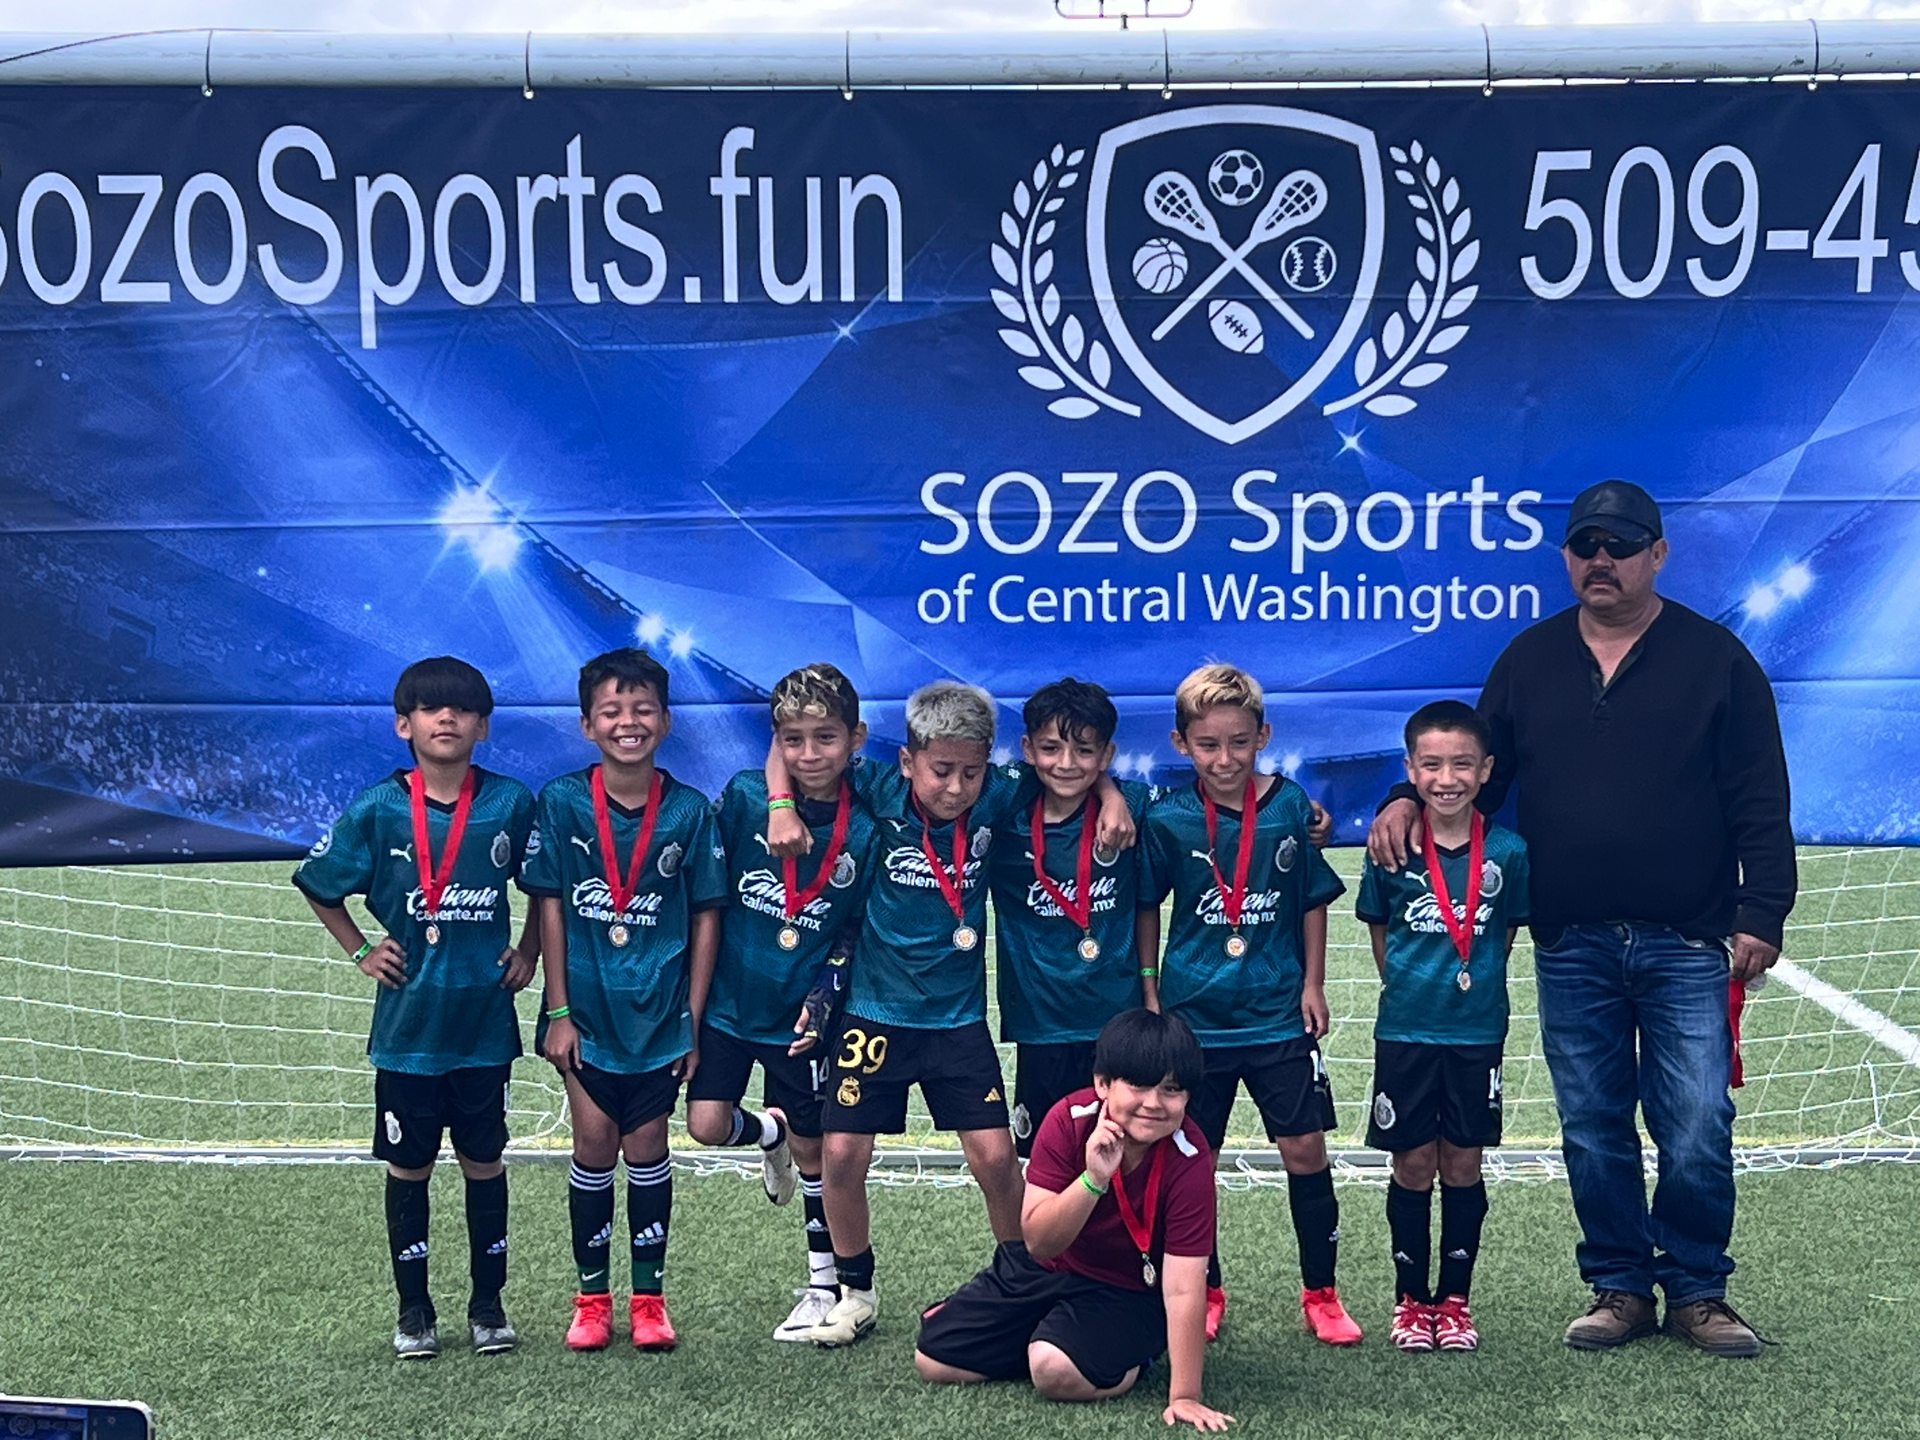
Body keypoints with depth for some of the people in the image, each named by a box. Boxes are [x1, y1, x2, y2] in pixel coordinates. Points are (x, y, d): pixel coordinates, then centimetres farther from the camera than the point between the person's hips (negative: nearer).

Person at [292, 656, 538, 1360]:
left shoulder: (511, 804, -3)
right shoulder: (377, 810, -4)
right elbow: (317, 884, 10)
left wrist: (528, 953, 7)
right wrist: (361, 951, 5)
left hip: (484, 1020, 0)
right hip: (407, 1022, 0)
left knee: (484, 1162, 9)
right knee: (408, 1166, 7)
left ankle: (488, 1304, 21)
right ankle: (414, 1310, 19)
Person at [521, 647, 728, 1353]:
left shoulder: (689, 811, -4)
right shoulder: (562, 803, -5)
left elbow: (706, 917, 0)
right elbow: (549, 906, -2)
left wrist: (693, 1018, -2)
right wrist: (557, 1011, -5)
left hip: (659, 1010, 0)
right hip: (587, 1008, 0)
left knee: (647, 1148, 6)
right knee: (594, 1145, 2)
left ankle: (648, 1297, 17)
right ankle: (592, 1297, 15)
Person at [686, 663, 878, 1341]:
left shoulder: (863, 832, -9)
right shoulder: (744, 797, -8)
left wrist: (823, 1000, -11)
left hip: (800, 1016, -1)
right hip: (729, 1000, 1)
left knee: (812, 1149, 6)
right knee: (707, 1124, -7)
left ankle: (825, 1285, 23)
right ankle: (770, 1132, 30)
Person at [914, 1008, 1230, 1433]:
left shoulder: (1190, 1162, -28)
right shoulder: (1070, 1119, -22)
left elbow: (1183, 1289, -28)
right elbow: (1037, 1243, -24)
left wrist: (1184, 1397, -33)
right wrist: (1093, 1179, -40)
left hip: (1129, 1290, -3)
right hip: (1046, 1266, 3)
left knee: (1059, 1371, -31)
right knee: (934, 1361, -2)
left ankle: (1129, 1354, 1)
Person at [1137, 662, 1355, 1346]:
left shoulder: (1289, 806, -3)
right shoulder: (1167, 820, -5)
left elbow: (1313, 901, 7)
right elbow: (1146, 909, 6)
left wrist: (1312, 984, 4)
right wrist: (1149, 992, 3)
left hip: (1280, 1014, 0)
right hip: (1195, 1017, 0)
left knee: (1306, 1147, 0)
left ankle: (1320, 1292, 14)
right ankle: (1203, 1291, 23)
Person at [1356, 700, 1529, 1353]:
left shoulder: (1508, 851, -5)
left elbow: (1511, 927, 8)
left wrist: (1474, 983, 6)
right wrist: (1408, 985, 5)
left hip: (1478, 1032, 0)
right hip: (1405, 1030, 0)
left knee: (1463, 1164, 8)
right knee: (1413, 1164, 6)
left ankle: (1455, 1300, 19)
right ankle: (1411, 1299, 18)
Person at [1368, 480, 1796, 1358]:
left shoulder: (1714, 658, 1)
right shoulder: (1529, 660, 10)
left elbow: (1760, 805, -1)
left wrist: (1760, 916, -8)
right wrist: (1408, 802, -4)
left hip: (1688, 947, -3)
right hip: (1571, 949, 3)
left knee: (1697, 1129, -3)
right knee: (1593, 1131, 8)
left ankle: (1696, 1292, 12)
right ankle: (1619, 1286, 19)